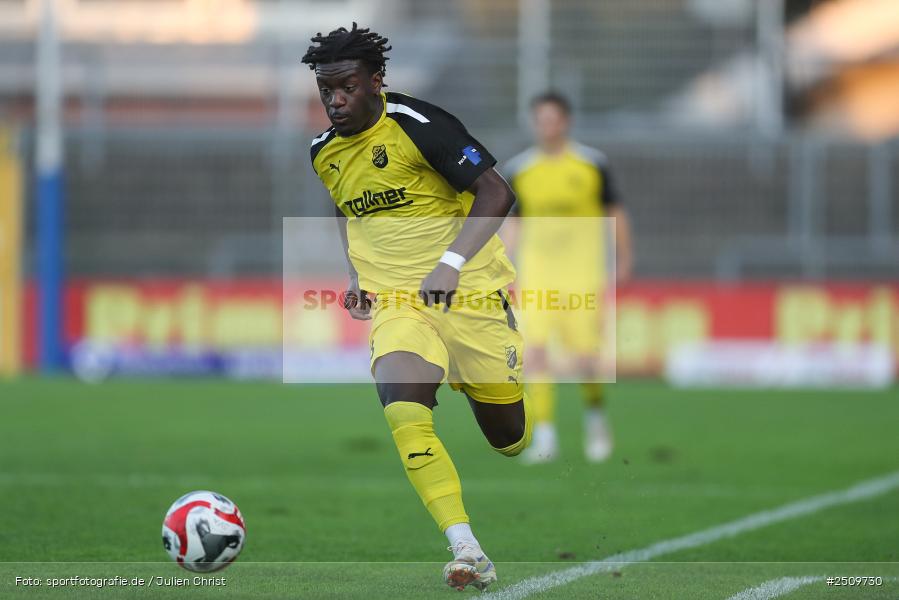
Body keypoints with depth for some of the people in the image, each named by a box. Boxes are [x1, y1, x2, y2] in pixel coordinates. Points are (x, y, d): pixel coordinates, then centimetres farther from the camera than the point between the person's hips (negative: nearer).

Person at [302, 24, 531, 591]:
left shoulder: (416, 124, -13)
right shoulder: (324, 154, 7)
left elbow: (497, 192, -17)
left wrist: (451, 263, -27)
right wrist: (357, 276, 12)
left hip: (468, 289, -3)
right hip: (398, 302, 3)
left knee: (511, 437, 4)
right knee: (401, 405, -28)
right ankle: (467, 551, -31)